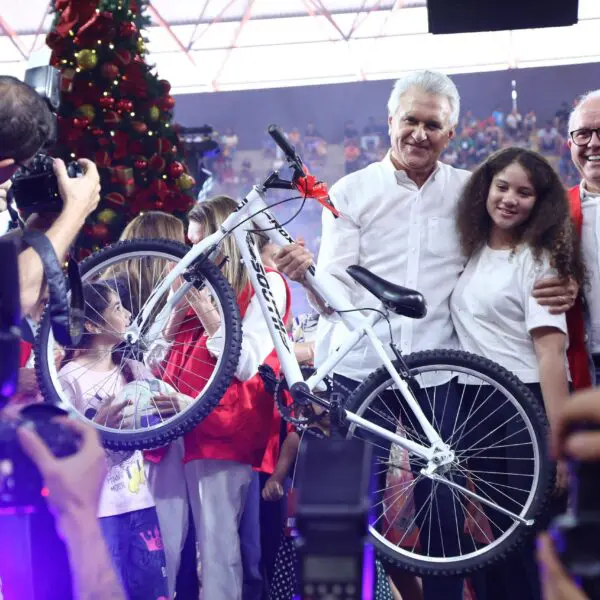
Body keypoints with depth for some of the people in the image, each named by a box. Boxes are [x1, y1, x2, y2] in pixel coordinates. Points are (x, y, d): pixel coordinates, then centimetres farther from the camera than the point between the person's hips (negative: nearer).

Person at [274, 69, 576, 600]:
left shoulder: (469, 193, 8)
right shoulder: (352, 192, 4)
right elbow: (333, 293, -2)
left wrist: (558, 290, -7)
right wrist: (306, 273, -25)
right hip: (358, 371, -1)